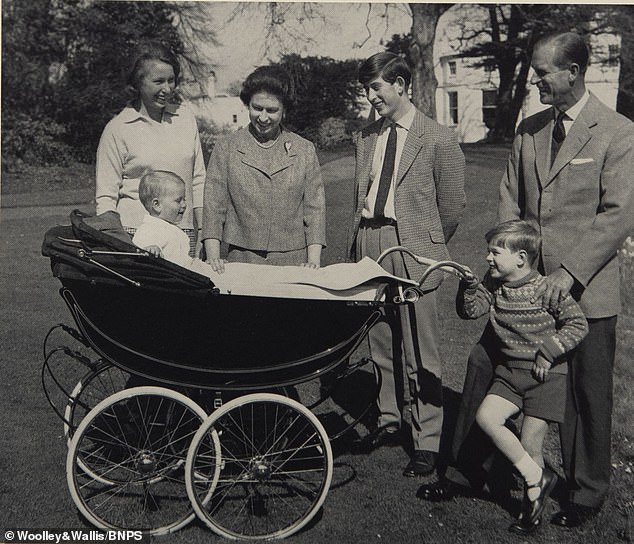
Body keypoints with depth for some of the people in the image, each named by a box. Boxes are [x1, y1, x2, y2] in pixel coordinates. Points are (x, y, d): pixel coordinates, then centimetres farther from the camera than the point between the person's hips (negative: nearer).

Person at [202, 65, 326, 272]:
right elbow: (213, 207, 2)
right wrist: (213, 257, -11)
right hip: (241, 262, 0)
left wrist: (313, 262, -6)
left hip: (294, 263, 1)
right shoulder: (226, 149, 6)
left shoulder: (305, 150, 8)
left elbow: (315, 209, 5)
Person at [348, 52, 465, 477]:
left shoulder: (440, 140, -4)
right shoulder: (367, 138, 14)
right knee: (381, 346, 15)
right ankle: (389, 422, 31)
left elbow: (452, 207, 1)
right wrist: (357, 245, 11)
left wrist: (427, 246, 7)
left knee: (421, 354, 0)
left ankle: (427, 442, 11)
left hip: (412, 252, -6)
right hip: (369, 247, 6)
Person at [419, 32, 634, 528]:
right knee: (484, 369, 7)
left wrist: (568, 273, -20)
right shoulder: (529, 130, 10)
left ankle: (587, 494, 29)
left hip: (585, 290, -5)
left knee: (587, 394, 8)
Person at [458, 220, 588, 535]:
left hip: (545, 375, -5)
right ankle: (536, 478, -1)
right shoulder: (493, 285, 5)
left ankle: (532, 504, 19)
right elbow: (470, 311, 1)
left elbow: (578, 325, -8)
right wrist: (469, 284, -15)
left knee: (530, 443, -4)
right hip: (510, 372, 5)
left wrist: (549, 351, -16)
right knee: (485, 417, -16)